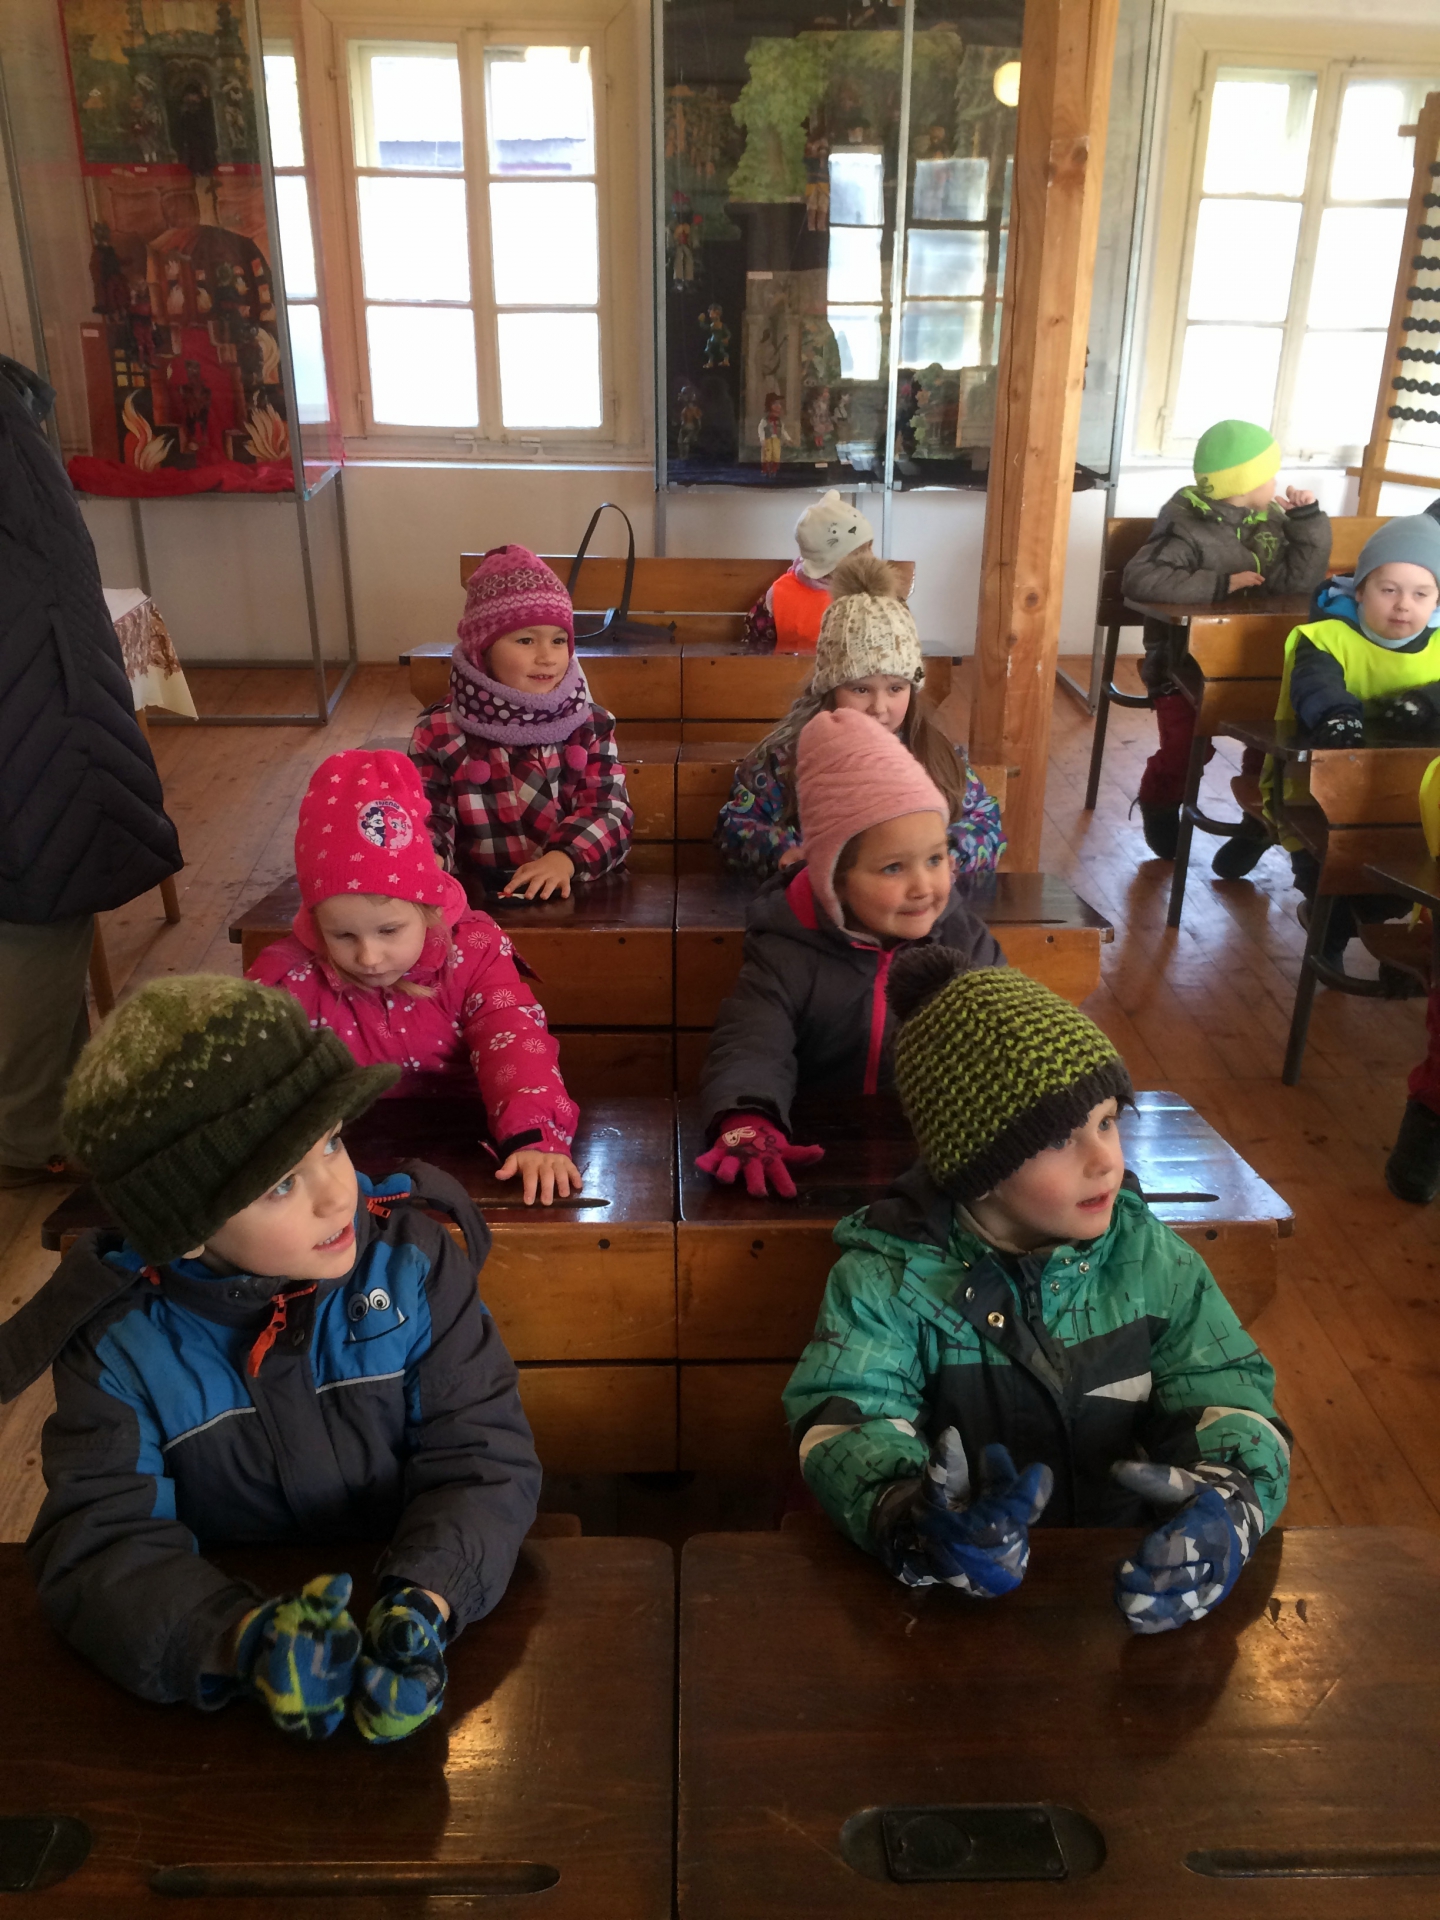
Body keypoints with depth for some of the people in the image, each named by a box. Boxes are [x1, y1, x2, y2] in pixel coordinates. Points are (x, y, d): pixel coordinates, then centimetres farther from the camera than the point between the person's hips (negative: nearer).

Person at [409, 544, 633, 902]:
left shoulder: (591, 724, 8)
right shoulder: (439, 732, 3)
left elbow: (610, 810, -1)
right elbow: (427, 816, 5)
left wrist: (565, 857, -20)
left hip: (578, 896, 1)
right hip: (479, 900, -1)